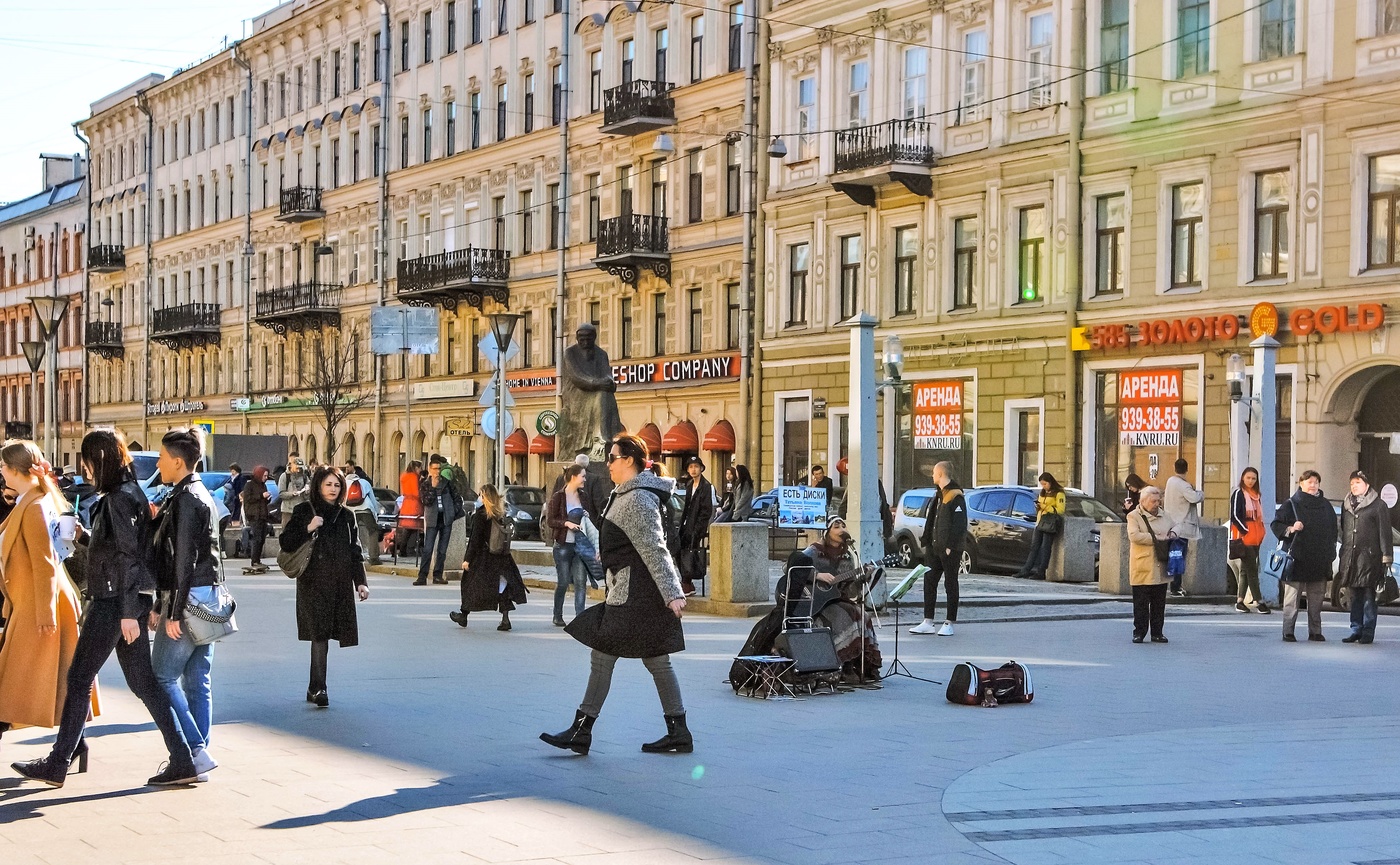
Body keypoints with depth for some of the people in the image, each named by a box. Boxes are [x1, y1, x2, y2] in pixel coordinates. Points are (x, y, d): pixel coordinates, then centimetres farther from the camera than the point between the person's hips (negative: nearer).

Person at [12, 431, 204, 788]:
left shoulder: (119, 498, -14)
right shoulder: (129, 493, 15)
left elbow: (130, 557, -19)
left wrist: (128, 612, -20)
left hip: (116, 602, -9)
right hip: (126, 602, 9)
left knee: (79, 679, 0)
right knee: (143, 682, 7)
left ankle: (58, 764, 9)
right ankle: (184, 761, 5)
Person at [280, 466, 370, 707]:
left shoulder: (346, 516, 11)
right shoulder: (304, 511, 1)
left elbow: (355, 552, 14)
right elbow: (286, 543, -2)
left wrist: (361, 582, 7)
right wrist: (307, 529, -16)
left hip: (340, 583, 4)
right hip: (313, 583, -4)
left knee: (323, 634, 6)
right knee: (319, 633, -13)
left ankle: (315, 688, 16)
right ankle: (317, 688, -10)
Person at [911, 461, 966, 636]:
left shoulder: (956, 496, -12)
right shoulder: (939, 495, 16)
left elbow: (960, 525, -17)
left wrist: (951, 547, -20)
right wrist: (926, 542, 15)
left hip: (950, 550, -9)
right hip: (935, 547, 9)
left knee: (951, 585, 1)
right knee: (929, 582, 6)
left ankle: (949, 624, 6)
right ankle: (928, 623, 10)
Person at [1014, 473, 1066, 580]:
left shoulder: (1058, 494, -4)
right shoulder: (1042, 493, 21)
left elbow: (1060, 510, -11)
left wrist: (1045, 507, -16)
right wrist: (1038, 506, 6)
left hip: (1050, 523, -8)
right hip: (1040, 522, 8)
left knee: (1045, 548, -6)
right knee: (1034, 547, 5)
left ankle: (1041, 572, -5)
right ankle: (1026, 570, 4)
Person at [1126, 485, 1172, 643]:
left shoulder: (1163, 515, 15)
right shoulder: (1134, 516, -2)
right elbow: (1134, 535, -17)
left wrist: (1172, 535, 3)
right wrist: (1156, 538, -16)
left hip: (1160, 569, 5)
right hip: (1142, 569, -5)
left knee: (1159, 603, 8)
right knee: (1141, 603, -1)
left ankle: (1157, 633, 16)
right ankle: (1139, 632, 6)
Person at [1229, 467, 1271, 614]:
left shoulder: (1255, 495, 19)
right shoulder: (1238, 493, -3)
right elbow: (1235, 515, -10)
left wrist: (1261, 532, 11)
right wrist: (1245, 531, -15)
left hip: (1255, 538, 8)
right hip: (1244, 536, -8)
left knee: (1245, 570, 8)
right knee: (1252, 569, -11)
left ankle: (1240, 601, 11)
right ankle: (1259, 601, -13)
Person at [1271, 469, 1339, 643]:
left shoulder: (1325, 505, 14)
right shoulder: (1291, 504, 0)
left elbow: (1333, 529, 22)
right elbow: (1276, 524, -1)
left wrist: (1330, 553, 14)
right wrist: (1290, 529, -19)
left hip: (1319, 561, 5)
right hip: (1297, 558, -5)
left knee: (1317, 598, 7)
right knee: (1292, 596, -5)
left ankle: (1315, 631, 14)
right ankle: (1288, 631, -3)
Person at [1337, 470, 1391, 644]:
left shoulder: (1378, 505, 0)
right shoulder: (1346, 505, 17)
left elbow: (1384, 532, -3)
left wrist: (1386, 557, -9)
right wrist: (1343, 554, 16)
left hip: (1369, 556, -5)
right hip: (1350, 556, 5)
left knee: (1369, 595, -5)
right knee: (1355, 596, 8)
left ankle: (1368, 631, -2)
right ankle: (1356, 629, 14)